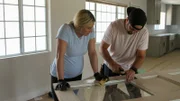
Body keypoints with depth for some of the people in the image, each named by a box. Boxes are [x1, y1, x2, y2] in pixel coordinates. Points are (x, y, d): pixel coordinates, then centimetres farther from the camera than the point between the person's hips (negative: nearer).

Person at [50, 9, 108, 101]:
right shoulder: (65, 30, -26)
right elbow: (59, 56, -28)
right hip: (60, 75, -4)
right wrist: (61, 80, -30)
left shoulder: (90, 32, -11)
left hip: (77, 74, 5)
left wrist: (96, 74, -10)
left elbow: (92, 53, -6)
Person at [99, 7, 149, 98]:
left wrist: (133, 69, -35)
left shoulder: (144, 32, -20)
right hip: (111, 66, -1)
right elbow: (102, 48, -20)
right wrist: (112, 63, -36)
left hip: (130, 67, 1)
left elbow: (141, 56, -16)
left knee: (136, 94, 8)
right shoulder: (113, 26, -24)